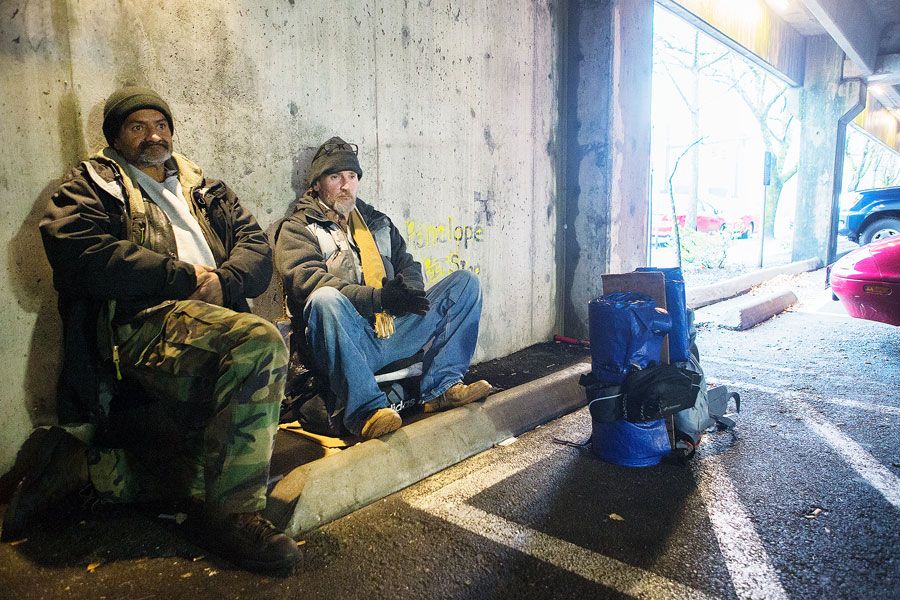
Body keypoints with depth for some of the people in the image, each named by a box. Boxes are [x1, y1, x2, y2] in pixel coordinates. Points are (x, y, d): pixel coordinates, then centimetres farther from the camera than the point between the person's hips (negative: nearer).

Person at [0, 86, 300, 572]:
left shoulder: (206, 190, 29)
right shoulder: (92, 184, 16)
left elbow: (258, 248, 16)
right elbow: (78, 250, -6)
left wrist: (222, 281, -6)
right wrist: (186, 276, -9)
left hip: (216, 321, 6)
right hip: (146, 321, -6)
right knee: (261, 343, -34)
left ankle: (77, 459, 6)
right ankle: (231, 513, -22)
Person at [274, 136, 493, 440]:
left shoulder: (378, 221, 25)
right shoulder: (297, 229, 7)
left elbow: (409, 265, 18)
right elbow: (308, 281, -12)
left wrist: (406, 288, -9)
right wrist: (379, 298, -24)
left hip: (393, 333, 5)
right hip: (347, 346, -5)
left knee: (465, 281, -3)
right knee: (325, 298, -38)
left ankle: (441, 386, -14)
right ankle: (364, 409, -33)